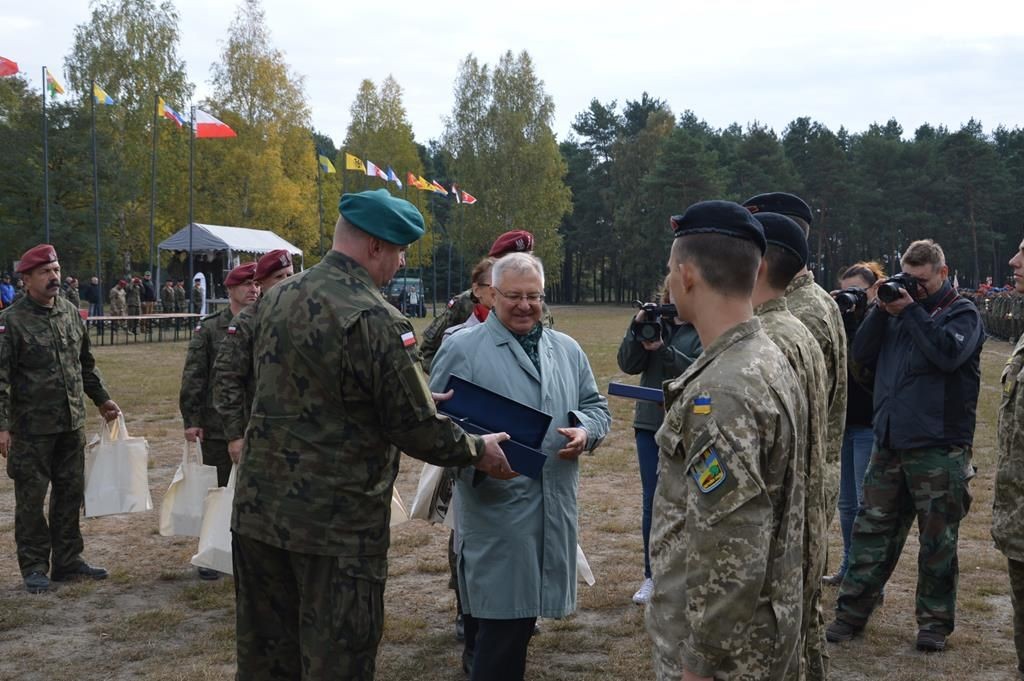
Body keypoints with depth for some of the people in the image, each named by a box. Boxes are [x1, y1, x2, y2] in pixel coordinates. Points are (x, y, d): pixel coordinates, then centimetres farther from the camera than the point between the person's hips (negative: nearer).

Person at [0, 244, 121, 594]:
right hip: (32, 428, -6)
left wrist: (101, 398, 20)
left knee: (71, 493, 12)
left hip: (72, 424, 6)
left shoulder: (71, 314, 8)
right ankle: (34, 568, 15)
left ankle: (68, 561, 24)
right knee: (31, 499, 4)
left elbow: (86, 364, 20)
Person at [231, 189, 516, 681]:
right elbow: (419, 432, -15)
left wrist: (417, 396, 20)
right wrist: (479, 451, 4)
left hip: (258, 510, 7)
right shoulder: (376, 321, -19)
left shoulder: (277, 298, 6)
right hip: (336, 526, -7)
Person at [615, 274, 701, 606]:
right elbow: (628, 364, -1)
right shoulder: (654, 322, 7)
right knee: (652, 502, 8)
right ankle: (652, 575, 17)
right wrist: (637, 329, -15)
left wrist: (663, 349, -28)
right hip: (650, 423, 4)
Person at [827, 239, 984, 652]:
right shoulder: (900, 308, 15)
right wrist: (882, 311, -2)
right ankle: (851, 613, 13)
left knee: (938, 538, 4)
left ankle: (935, 621, 15)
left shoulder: (962, 313, 2)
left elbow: (948, 353, -18)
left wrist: (911, 311, -14)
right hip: (889, 443, 5)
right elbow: (862, 355, 8)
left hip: (938, 447, -5)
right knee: (872, 528, 7)